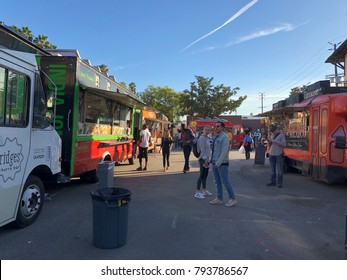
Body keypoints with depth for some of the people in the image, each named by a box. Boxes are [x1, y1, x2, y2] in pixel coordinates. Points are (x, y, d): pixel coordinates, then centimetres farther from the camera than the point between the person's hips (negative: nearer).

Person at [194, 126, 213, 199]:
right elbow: (202, 149, -19)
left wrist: (209, 158, 18)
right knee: (202, 175, -9)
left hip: (207, 158, 9)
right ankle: (197, 193, -6)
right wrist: (205, 159, -22)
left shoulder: (207, 138, 14)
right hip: (203, 159, -9)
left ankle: (204, 191, 23)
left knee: (205, 175, 14)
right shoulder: (202, 138, -14)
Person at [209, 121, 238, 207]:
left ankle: (232, 199, 8)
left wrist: (218, 163, -20)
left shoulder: (224, 137, -13)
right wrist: (213, 162, 11)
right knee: (217, 182, 13)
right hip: (215, 163, 9)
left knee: (225, 182, -4)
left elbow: (224, 152, -18)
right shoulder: (216, 137, 13)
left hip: (222, 164, -9)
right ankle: (219, 199, 22)